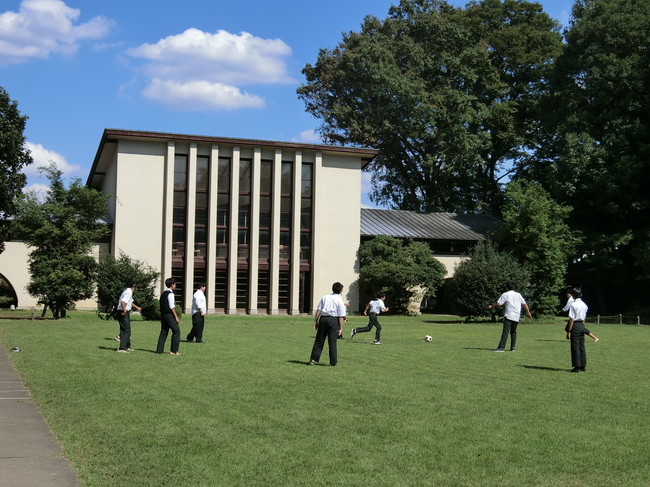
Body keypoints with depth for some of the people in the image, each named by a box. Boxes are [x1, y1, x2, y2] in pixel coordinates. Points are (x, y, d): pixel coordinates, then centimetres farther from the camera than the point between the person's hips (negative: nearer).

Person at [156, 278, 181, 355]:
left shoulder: (163, 293, 15)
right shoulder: (170, 294, -12)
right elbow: (172, 306, -17)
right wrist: (176, 316, -15)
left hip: (163, 314, 9)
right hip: (169, 315, -9)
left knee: (163, 332, 12)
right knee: (176, 331, -4)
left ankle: (159, 350, 11)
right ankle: (174, 350, -5)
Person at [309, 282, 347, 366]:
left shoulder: (325, 297, 9)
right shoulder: (340, 300, -2)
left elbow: (318, 310, 5)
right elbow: (341, 316, -5)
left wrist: (315, 321, 9)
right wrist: (340, 328, -2)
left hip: (323, 318, 3)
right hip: (333, 320, -3)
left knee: (319, 340, 10)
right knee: (332, 342, 3)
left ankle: (313, 359, 8)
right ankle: (333, 362, 7)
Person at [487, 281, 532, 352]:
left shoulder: (505, 294, 0)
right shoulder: (518, 295, 14)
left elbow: (498, 304, -7)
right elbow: (525, 304, 17)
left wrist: (491, 306, 8)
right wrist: (528, 312, 28)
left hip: (508, 316, -5)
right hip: (517, 317, 5)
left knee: (505, 331, -13)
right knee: (513, 332, 16)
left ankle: (501, 347, -21)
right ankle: (512, 347, 13)